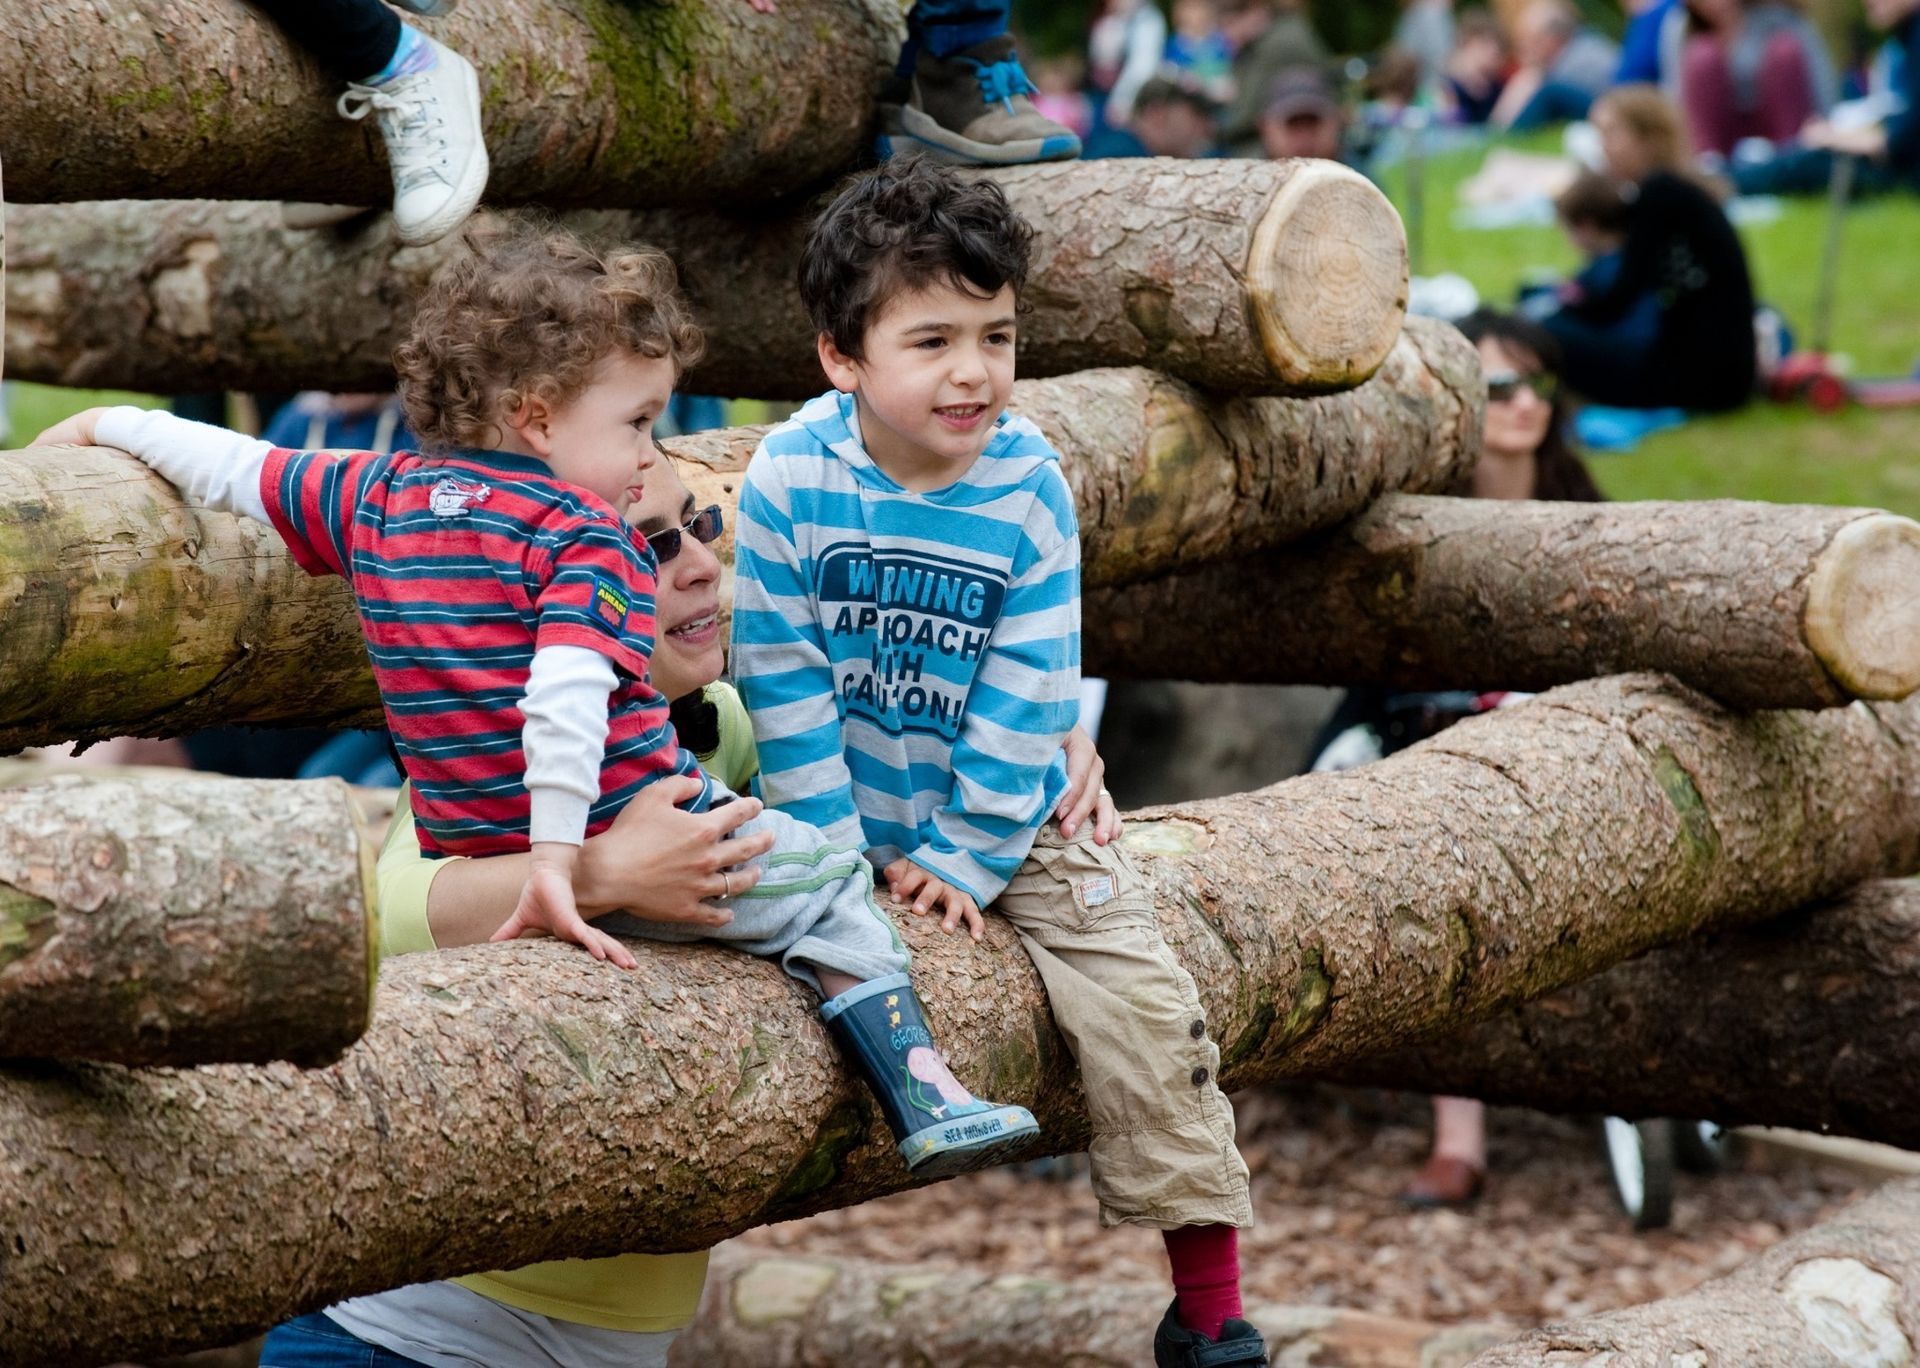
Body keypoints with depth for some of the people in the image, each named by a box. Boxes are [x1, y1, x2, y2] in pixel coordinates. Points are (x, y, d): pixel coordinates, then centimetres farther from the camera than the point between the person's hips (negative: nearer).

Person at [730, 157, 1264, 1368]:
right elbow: (784, 683, -14)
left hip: (1009, 818, -1)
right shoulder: (789, 482, -18)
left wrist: (965, 853, -15)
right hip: (851, 817, 1)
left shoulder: (1030, 493, -15)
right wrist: (832, 852, -14)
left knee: (1142, 1007, -10)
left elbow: (1025, 701, -13)